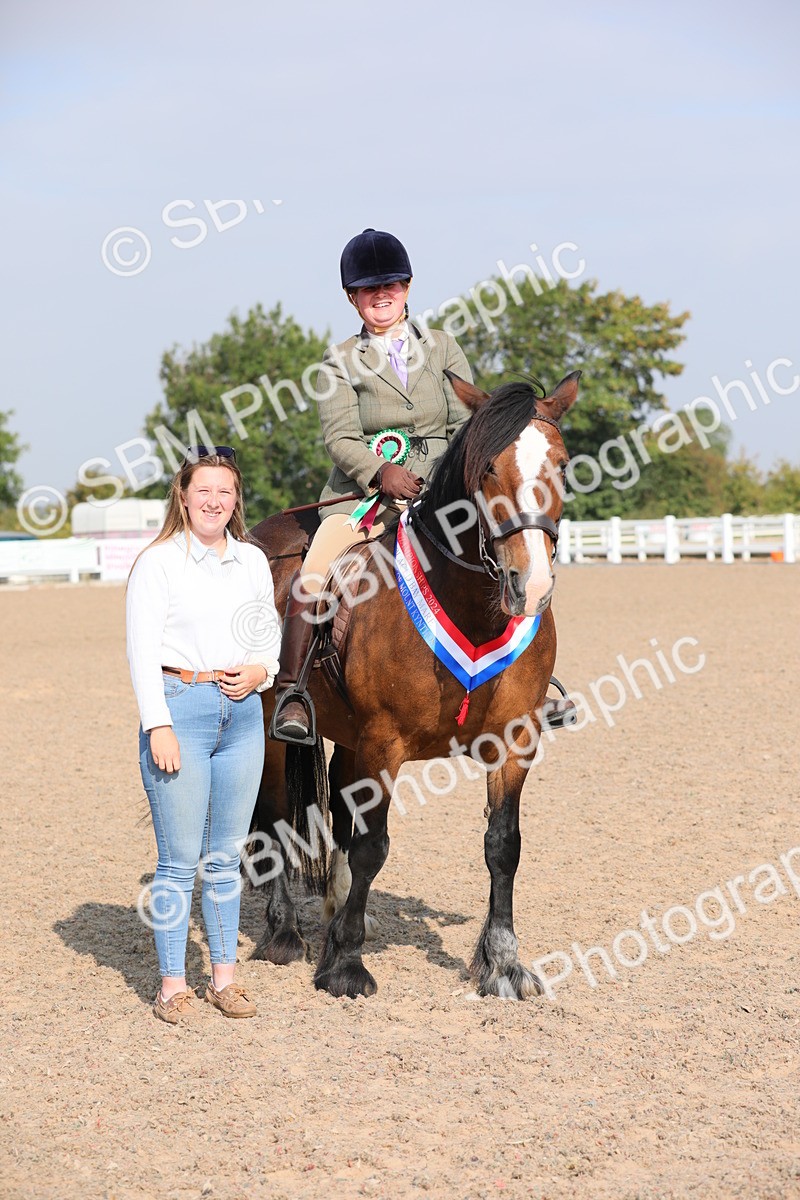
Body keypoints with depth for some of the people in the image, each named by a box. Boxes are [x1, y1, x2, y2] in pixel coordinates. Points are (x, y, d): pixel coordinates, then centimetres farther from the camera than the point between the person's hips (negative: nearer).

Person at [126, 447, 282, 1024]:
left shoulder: (253, 560, 11)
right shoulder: (158, 562, -4)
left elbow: (271, 630, 20)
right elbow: (142, 649, -8)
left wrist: (261, 669, -2)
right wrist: (159, 724, -16)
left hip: (243, 712, 5)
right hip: (180, 708, -4)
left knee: (227, 855, 11)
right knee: (180, 859, -1)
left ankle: (225, 976, 20)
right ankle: (173, 984, 7)